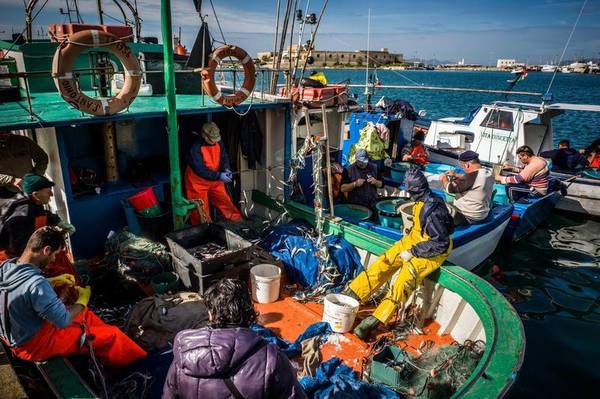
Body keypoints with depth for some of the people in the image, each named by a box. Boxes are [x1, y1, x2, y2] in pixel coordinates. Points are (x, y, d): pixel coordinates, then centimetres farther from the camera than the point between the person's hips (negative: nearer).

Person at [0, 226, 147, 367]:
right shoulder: (37, 285, -37)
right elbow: (63, 321, -25)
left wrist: (54, 281, 6)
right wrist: (83, 300, -9)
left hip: (12, 334, 9)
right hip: (34, 344, -9)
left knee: (84, 313, 24)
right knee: (112, 335, -2)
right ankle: (134, 358, 25)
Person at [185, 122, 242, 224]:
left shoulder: (219, 143, -5)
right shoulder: (196, 148, -24)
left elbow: (224, 157, 1)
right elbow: (200, 169, -27)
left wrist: (226, 169, -21)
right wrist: (219, 176, -31)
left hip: (214, 181, 5)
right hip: (198, 183, -5)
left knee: (227, 203, 6)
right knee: (201, 212, 6)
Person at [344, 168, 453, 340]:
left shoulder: (433, 211, -28)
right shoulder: (423, 199, -2)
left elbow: (440, 243, -26)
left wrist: (412, 252, -22)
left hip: (433, 251, -8)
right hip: (415, 239, 9)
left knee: (406, 277, -26)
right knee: (384, 262, -6)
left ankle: (374, 321, -27)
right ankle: (351, 295, -3)